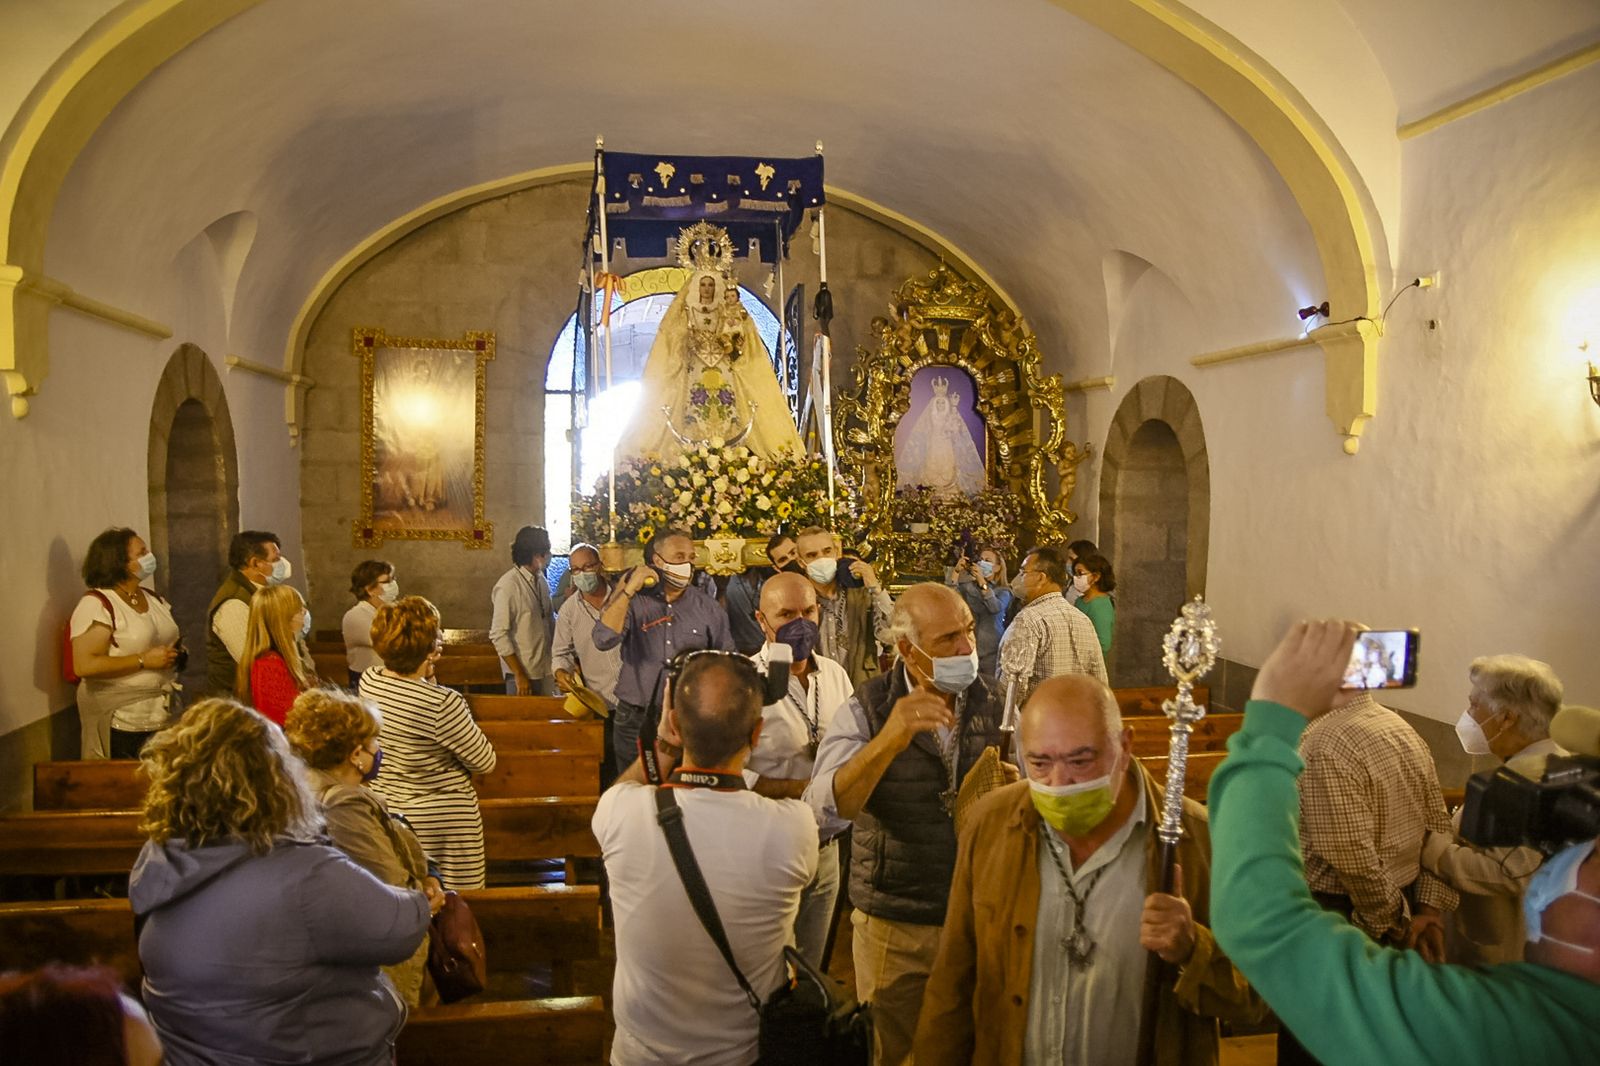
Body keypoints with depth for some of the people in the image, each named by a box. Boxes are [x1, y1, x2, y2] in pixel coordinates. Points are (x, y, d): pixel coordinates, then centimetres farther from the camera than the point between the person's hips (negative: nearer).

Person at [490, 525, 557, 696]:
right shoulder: (508, 586, -16)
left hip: (546, 670, 7)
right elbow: (498, 636, -17)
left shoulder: (541, 580, 6)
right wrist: (519, 675, -17)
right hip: (523, 672, -7)